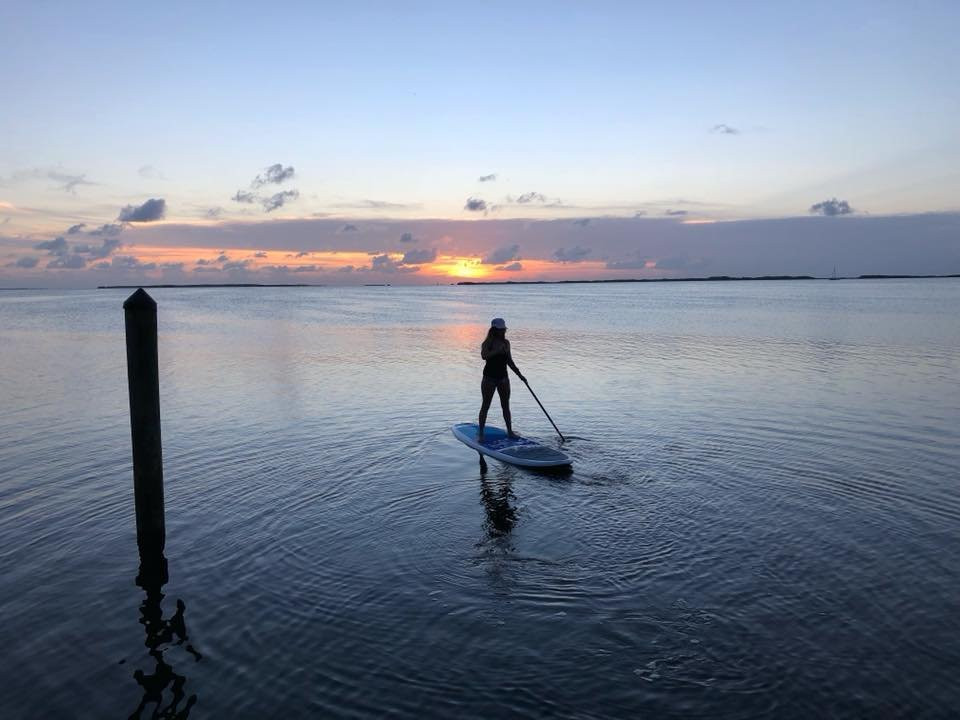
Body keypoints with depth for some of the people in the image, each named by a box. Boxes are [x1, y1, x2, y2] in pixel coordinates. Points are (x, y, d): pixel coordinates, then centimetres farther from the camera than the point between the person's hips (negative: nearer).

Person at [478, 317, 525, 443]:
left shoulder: (506, 343, 7)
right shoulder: (488, 342, -10)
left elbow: (510, 361, 15)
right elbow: (484, 356, -28)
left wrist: (519, 375, 13)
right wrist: (497, 350, -37)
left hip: (503, 377, 5)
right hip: (489, 377, -5)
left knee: (506, 405, 10)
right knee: (485, 405, 0)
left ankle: (510, 431, 19)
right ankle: (480, 433, 7)